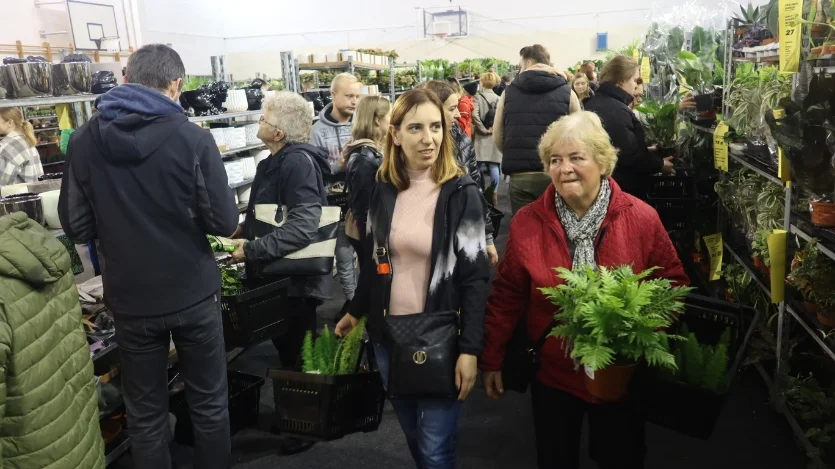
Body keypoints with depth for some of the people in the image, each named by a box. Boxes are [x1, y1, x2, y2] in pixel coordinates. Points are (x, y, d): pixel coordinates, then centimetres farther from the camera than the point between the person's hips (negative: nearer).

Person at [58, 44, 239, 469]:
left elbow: (76, 227, -1)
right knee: (208, 404, 15)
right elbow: (224, 223, -12)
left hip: (130, 299, 3)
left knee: (145, 413, 16)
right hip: (193, 293, -2)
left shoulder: (83, 141, -4)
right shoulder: (193, 138, -13)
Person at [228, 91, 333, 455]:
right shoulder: (276, 161, 8)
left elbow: (302, 227, -32)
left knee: (299, 355, 7)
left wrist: (251, 249, -26)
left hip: (295, 277, -9)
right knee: (285, 348, 22)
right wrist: (244, 229, 3)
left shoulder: (299, 162, -22)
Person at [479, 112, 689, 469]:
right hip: (551, 375, 1)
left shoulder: (642, 218, -12)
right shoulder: (526, 223, -9)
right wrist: (491, 359, 1)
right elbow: (506, 296, -2)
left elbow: (672, 283, -2)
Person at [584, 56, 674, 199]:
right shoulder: (617, 111, -22)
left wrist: (645, 151, 20)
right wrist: (660, 164, -8)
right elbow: (630, 157, -24)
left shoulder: (595, 103, 9)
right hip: (622, 187, -10)